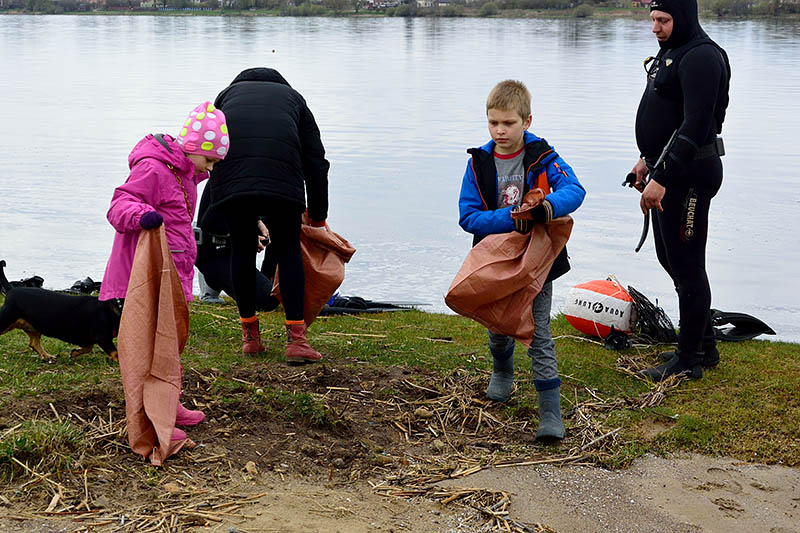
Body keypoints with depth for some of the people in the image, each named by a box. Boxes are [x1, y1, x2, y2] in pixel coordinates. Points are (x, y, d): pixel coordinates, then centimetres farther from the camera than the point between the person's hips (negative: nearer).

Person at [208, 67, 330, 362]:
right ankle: (296, 339, 3)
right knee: (288, 249, 10)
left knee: (241, 247, 17)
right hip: (281, 177, -1)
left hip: (230, 177, 1)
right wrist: (318, 217, 34)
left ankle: (250, 336, 22)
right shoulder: (293, 98, 33)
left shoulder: (228, 93, 35)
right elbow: (316, 162, 26)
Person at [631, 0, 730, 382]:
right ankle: (704, 346, 29)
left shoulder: (701, 57, -18)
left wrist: (662, 178, -28)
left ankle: (688, 361, 6)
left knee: (687, 266, -4)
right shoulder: (670, 53, 15)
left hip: (690, 175, -11)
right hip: (667, 171, 11)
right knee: (670, 259, 18)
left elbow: (696, 125, -26)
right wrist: (648, 159, 23)